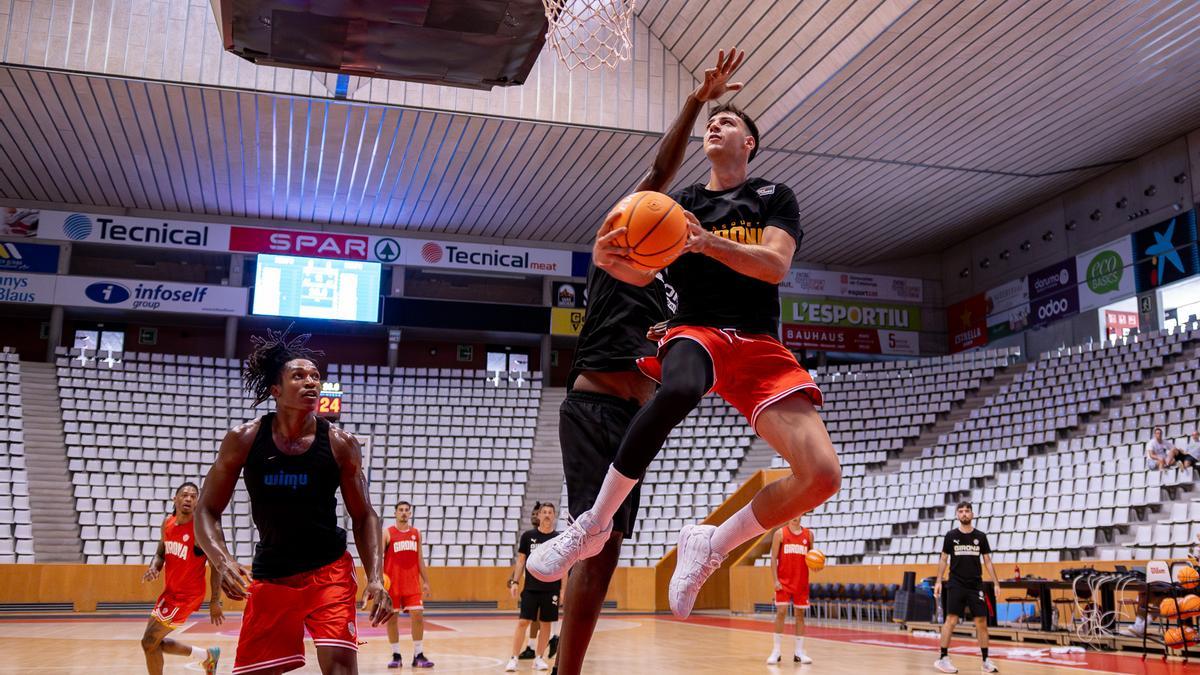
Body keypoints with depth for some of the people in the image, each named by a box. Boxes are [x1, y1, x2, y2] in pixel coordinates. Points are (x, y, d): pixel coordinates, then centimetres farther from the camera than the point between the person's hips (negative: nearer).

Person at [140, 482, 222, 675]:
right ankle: (208, 656, 32)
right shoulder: (168, 522, 2)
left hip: (187, 595, -8)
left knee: (149, 642, -6)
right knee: (155, 641, 16)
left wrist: (215, 602, -18)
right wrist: (154, 568, -9)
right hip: (170, 592, 8)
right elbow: (161, 553, 15)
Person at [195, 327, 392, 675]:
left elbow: (363, 516, -1)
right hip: (269, 575, 2)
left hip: (329, 570, -1)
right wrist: (223, 562, -21)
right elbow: (207, 511, -2)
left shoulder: (341, 444, -9)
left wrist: (375, 577, -15)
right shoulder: (243, 439, -8)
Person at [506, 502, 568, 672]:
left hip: (551, 589, 1)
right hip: (530, 588, -1)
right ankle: (513, 659, 1)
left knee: (546, 623, 6)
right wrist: (515, 582, -2)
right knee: (523, 622, -5)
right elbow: (521, 560, 5)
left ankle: (539, 658, 19)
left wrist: (563, 588, -1)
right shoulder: (528, 536, 1)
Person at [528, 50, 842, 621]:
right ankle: (593, 525, -25)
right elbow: (641, 273, 6)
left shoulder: (775, 197, 12)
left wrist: (708, 241, -22)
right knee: (677, 391, -41)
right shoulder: (682, 202, 16)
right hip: (697, 330, -1)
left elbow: (775, 266, -7)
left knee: (822, 473, -17)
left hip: (760, 345, 1)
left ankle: (711, 544, 4)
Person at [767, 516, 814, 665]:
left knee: (800, 614, 6)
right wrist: (775, 580, -10)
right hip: (784, 581, -3)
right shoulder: (780, 533, -1)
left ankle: (799, 652, 12)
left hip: (801, 582, 3)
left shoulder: (808, 534, 7)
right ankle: (776, 651, 0)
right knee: (781, 612, -7)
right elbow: (774, 558, -2)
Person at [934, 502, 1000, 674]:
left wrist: (996, 583, 1)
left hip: (976, 585, 2)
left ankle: (986, 660, 13)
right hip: (956, 585, -2)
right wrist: (938, 581, -3)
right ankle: (943, 658, 0)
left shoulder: (980, 536, 4)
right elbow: (943, 560, 5)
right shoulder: (951, 536, 0)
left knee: (982, 622, 2)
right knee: (951, 620, -6)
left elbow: (987, 561, 8)